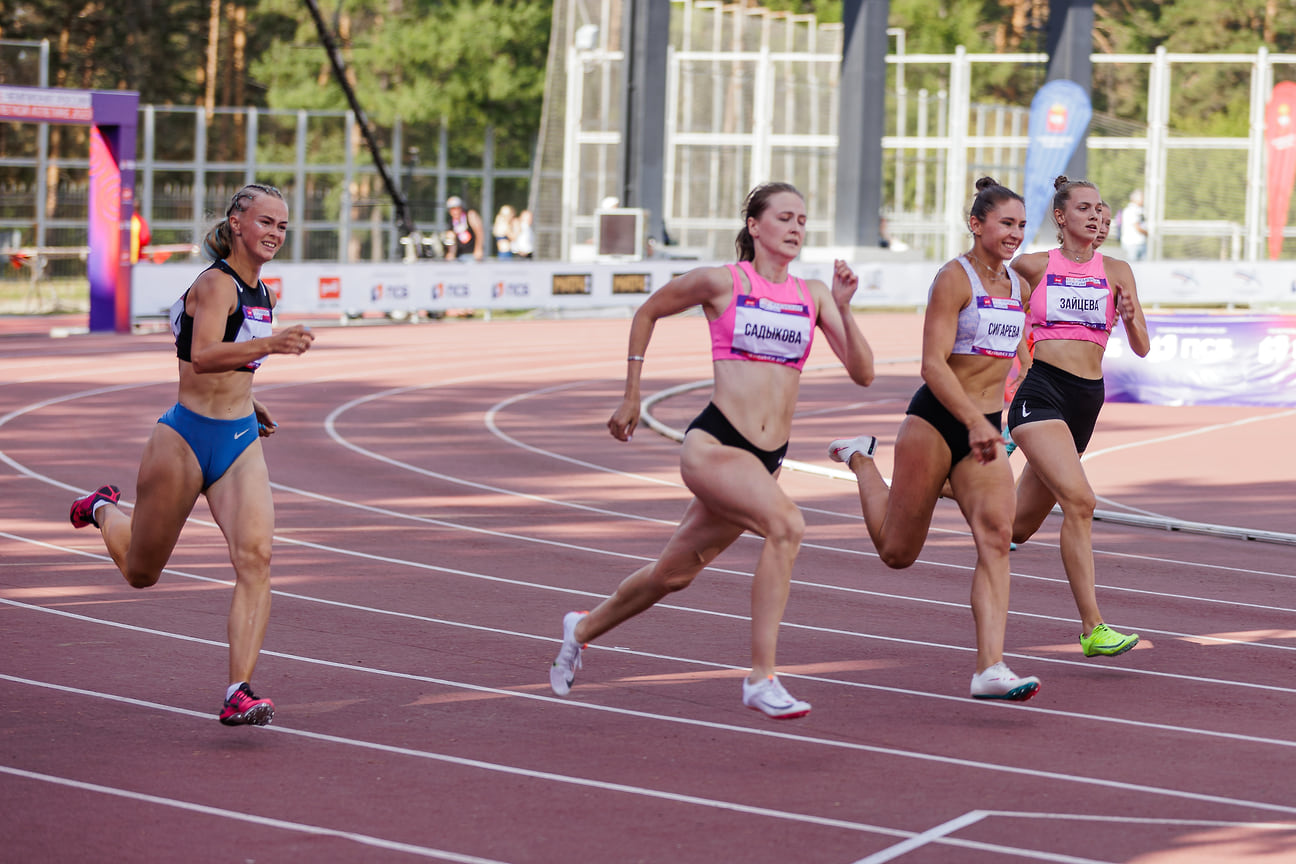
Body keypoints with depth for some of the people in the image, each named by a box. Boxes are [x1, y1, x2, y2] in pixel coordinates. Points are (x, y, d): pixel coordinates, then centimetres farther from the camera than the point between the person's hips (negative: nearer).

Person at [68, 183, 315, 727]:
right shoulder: (217, 284, -16)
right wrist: (269, 344, -46)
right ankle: (105, 511, 46)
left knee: (255, 557, -19)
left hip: (241, 443, 6)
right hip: (187, 440, -6)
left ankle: (239, 693, -21)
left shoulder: (260, 290, 9)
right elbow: (203, 356, -34)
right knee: (141, 574, 12)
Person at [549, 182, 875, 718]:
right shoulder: (721, 282, -2)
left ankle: (583, 629, 44)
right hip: (713, 443, -5)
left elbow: (862, 373, 3)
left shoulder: (813, 295, 9)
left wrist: (844, 309, -11)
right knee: (786, 523, -30)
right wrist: (631, 397, 15)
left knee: (675, 573, 17)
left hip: (766, 459, 5)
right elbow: (648, 312, 13)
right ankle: (761, 679, -26)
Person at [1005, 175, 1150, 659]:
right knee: (1079, 500, -25)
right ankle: (1092, 629, -25)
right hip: (1040, 390, -4)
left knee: (1021, 527, 11)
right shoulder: (1033, 266, 4)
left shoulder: (1116, 272, 10)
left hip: (1086, 400, 4)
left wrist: (1130, 318, -14)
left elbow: (1141, 348, 6)